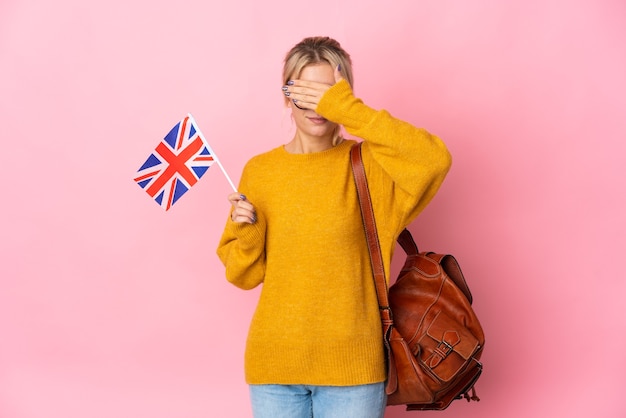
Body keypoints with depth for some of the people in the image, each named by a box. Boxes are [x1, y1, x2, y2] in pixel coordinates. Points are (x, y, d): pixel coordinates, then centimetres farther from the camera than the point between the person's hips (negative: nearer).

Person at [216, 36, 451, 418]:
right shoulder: (260, 171, 3)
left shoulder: (367, 165, -4)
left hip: (352, 363, -2)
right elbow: (244, 274, 9)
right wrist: (247, 232, -13)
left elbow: (435, 159, -25)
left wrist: (347, 109, -24)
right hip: (274, 359, 2)